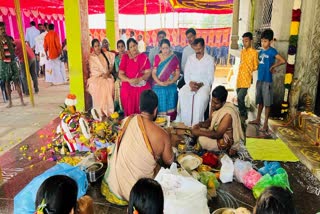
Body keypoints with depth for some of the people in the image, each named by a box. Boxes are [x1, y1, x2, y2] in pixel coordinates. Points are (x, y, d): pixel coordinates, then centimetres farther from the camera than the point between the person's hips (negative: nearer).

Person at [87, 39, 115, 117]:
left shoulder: (105, 54, 14)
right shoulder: (91, 57, 7)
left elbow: (110, 66, 9)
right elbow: (92, 70, 0)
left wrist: (107, 73, -10)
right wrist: (102, 74, -12)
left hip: (107, 76, 2)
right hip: (96, 77, -2)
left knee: (109, 85, -24)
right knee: (98, 87, -27)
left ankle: (109, 112, -18)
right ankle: (100, 113, -22)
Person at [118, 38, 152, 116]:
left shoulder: (144, 57, 7)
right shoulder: (125, 57, 8)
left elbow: (148, 73, 1)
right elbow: (120, 74, 4)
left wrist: (139, 79, -16)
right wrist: (130, 80, -13)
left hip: (142, 84, 0)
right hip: (128, 84, 0)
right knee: (126, 94, -23)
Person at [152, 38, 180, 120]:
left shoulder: (174, 58, 5)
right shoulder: (157, 57, 7)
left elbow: (177, 73, 4)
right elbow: (153, 73, 3)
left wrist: (170, 82, -12)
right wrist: (160, 83, -12)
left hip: (171, 87, 0)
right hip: (158, 87, 0)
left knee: (170, 107, -2)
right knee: (160, 106, -4)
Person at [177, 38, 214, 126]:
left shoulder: (209, 59, 4)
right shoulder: (190, 58, 13)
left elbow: (210, 78, -2)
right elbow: (186, 74, 8)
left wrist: (200, 84, -19)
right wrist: (190, 83, -13)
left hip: (204, 84, -2)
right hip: (191, 84, 3)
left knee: (202, 96, -37)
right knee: (182, 93, -30)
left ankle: (196, 124, -33)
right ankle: (184, 122, -26)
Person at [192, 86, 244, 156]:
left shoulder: (227, 114, -32)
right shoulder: (216, 106, -7)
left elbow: (217, 135, -29)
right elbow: (210, 121, 6)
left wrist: (199, 132, -27)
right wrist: (200, 124, -14)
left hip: (225, 141, -9)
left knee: (201, 139, -25)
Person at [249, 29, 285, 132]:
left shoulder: (272, 51, -9)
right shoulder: (261, 52, 12)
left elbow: (283, 61, -18)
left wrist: (272, 67, -7)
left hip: (267, 80, -7)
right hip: (259, 79, 7)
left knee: (267, 103, -1)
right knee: (260, 101, 17)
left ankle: (266, 124, 4)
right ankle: (257, 119, 30)